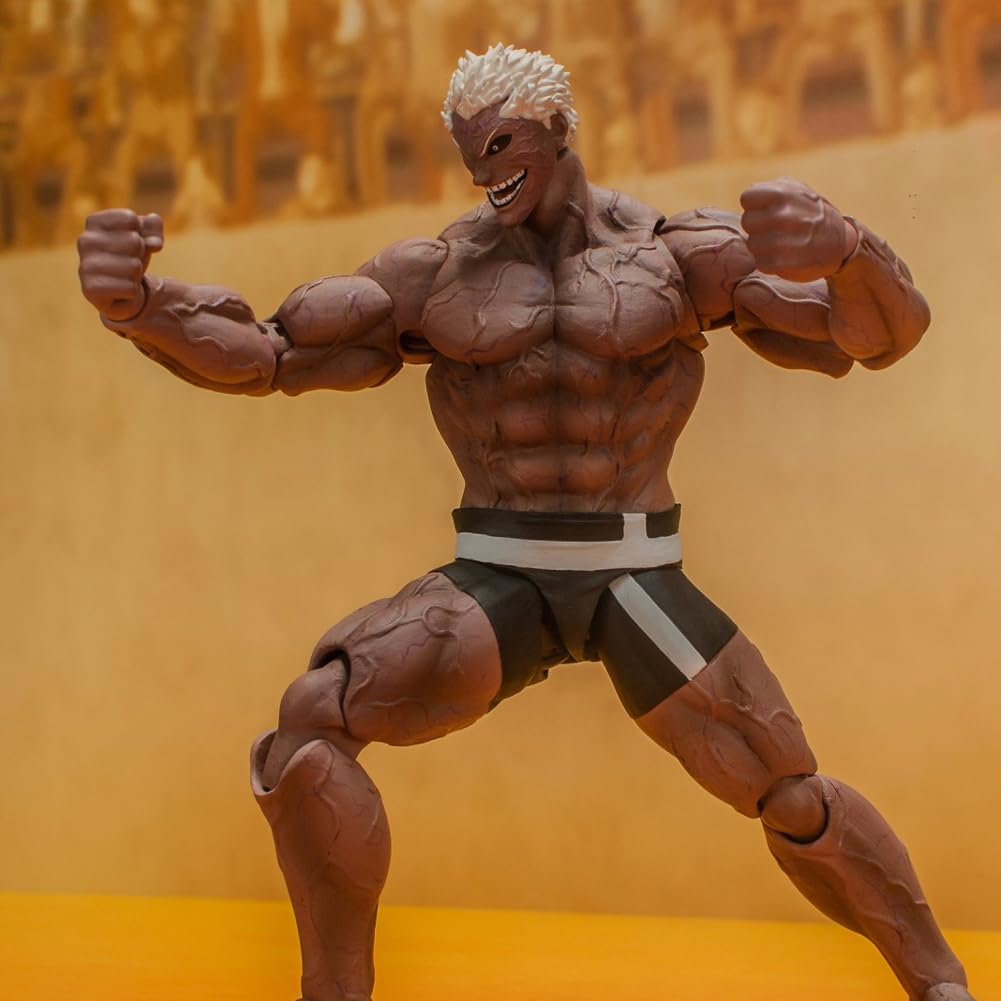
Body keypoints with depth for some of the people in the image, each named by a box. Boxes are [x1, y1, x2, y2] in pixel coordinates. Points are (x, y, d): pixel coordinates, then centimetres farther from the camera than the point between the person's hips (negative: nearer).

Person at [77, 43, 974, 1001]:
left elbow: (887, 327, -11)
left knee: (794, 799, -1)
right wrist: (138, 302, -25)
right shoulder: (435, 274, 3)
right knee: (311, 718, -23)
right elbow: (261, 352, -3)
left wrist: (843, 249, -37)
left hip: (637, 585, -1)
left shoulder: (679, 250, -2)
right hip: (494, 585, 1)